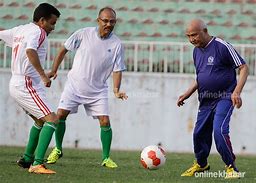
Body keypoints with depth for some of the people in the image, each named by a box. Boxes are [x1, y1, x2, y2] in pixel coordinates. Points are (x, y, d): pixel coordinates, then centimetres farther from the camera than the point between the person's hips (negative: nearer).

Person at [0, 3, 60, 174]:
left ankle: (27, 158, 34)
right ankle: (37, 164, -28)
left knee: (40, 120, 27)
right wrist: (43, 75, -31)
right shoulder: (38, 32, -12)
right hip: (27, 85, -10)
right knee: (52, 119, -17)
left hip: (16, 84, 10)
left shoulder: (20, 30, 15)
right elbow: (30, 51, -31)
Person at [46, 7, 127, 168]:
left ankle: (106, 158, 4)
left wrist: (116, 90, -20)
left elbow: (117, 70, -5)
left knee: (105, 122, -10)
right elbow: (64, 49, 3)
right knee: (60, 115, -8)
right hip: (75, 84, 0)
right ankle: (58, 149, 13)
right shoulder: (84, 34, -8)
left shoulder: (117, 44, -7)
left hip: (98, 90, 0)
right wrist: (54, 70, 0)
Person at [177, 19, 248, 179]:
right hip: (206, 100, 7)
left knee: (219, 130, -23)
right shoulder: (197, 51, 10)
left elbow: (244, 68, -12)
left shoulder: (222, 47, -13)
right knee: (199, 133, 9)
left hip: (224, 98, -7)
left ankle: (231, 168, -9)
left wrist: (237, 92, -22)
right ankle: (201, 164, 33)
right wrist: (188, 94, 15)